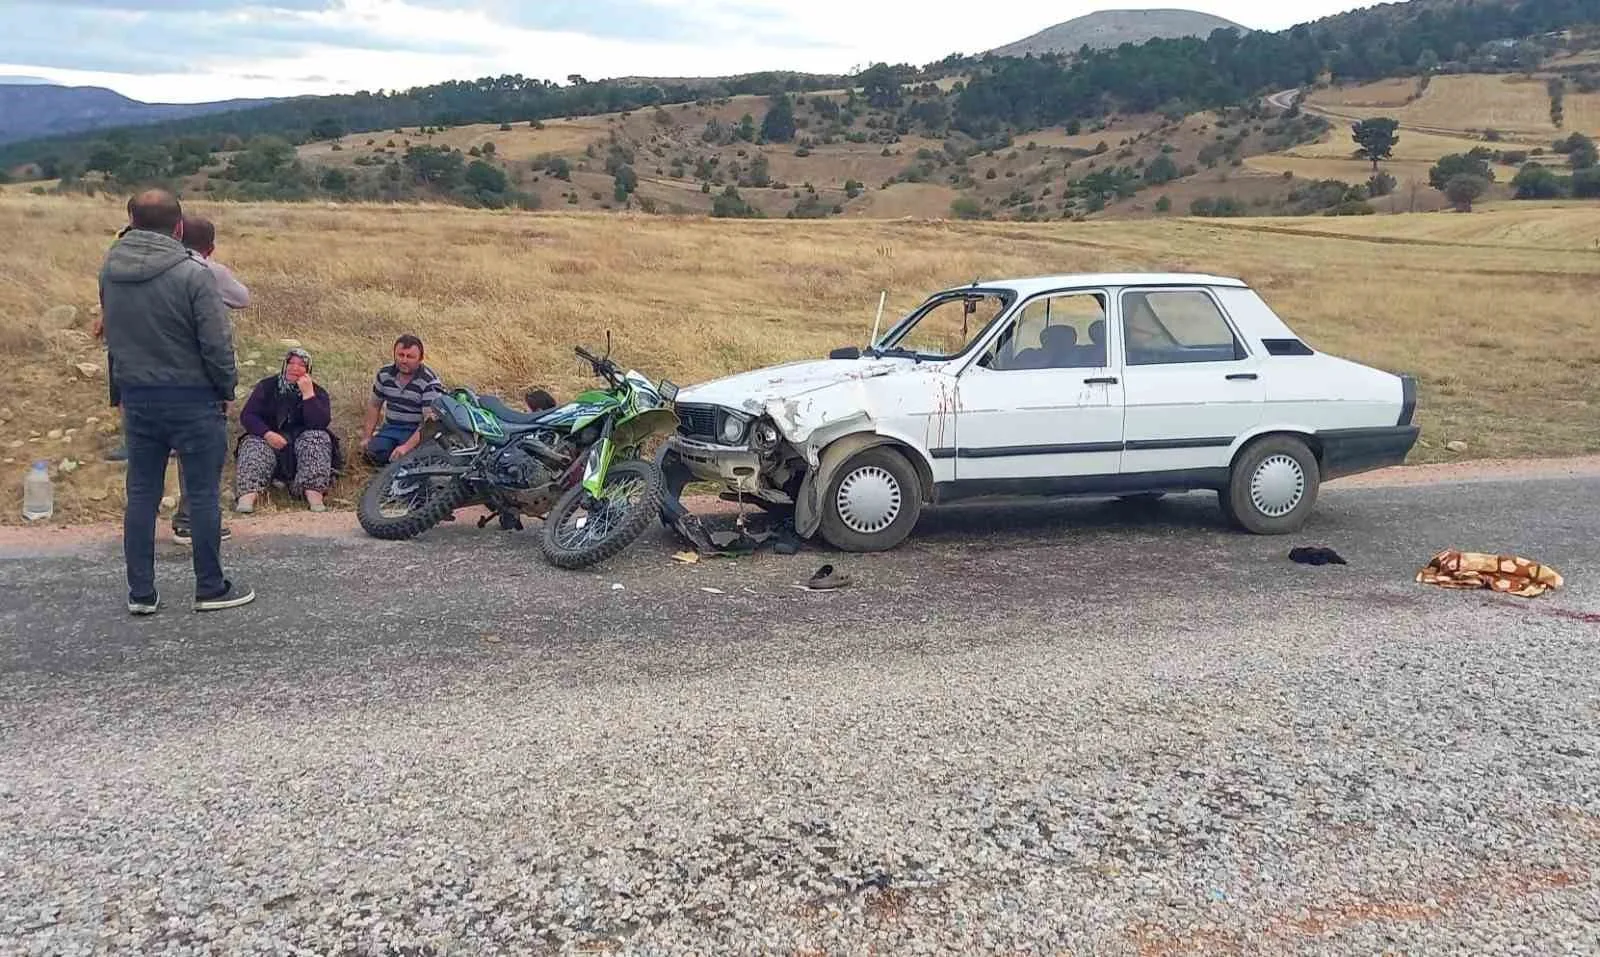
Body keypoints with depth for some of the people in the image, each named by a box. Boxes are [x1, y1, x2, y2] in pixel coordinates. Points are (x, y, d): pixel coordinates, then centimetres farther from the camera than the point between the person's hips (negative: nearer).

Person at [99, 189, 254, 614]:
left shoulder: (109, 270, 2)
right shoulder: (192, 274, -17)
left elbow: (111, 333, 10)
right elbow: (217, 344, -15)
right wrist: (227, 390, -2)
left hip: (136, 398, 6)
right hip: (192, 399, -5)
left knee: (141, 494, 12)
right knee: (203, 494, 5)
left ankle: (140, 592, 18)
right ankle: (211, 588, 14)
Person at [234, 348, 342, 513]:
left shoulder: (318, 392, 1)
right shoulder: (267, 386, 4)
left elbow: (321, 424, -16)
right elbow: (247, 416, -5)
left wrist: (308, 393, -22)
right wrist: (267, 434, -23)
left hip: (303, 442, -1)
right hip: (269, 439, 1)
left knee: (318, 437, -30)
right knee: (254, 444, -29)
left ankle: (314, 494, -47)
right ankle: (247, 497, -50)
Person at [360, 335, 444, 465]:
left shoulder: (430, 382, -15)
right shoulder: (384, 374, 3)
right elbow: (374, 406, 16)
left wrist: (407, 447, -30)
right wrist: (367, 437, 9)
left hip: (416, 431, -4)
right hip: (390, 428, 4)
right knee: (373, 452, -23)